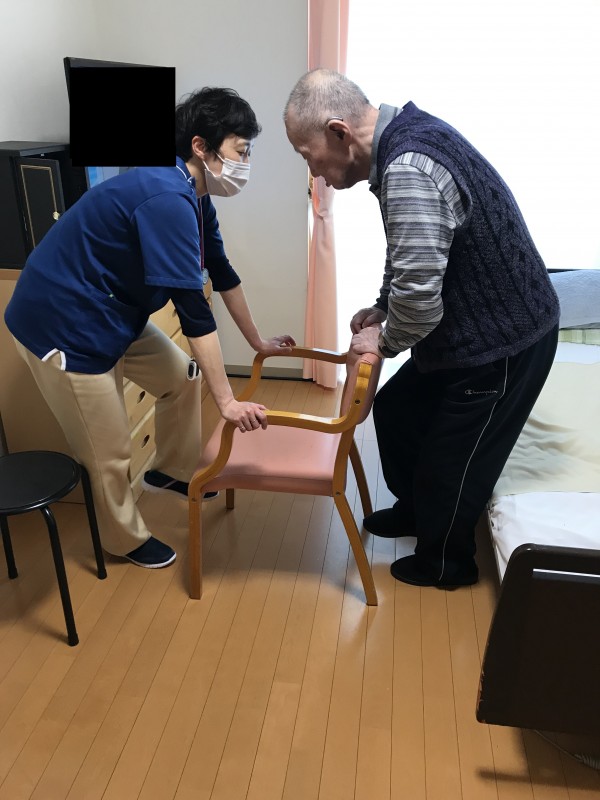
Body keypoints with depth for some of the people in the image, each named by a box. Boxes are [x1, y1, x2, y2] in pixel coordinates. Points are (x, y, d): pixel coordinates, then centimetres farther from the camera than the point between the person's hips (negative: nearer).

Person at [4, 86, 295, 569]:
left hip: (114, 313, 10)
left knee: (181, 377, 18)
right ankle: (126, 539, 30)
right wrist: (227, 401, -26)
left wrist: (257, 342, 19)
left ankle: (173, 471, 40)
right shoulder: (167, 199, -27)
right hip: (62, 322, -9)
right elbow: (193, 308, -30)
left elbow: (222, 273, 13)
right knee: (110, 451, 4)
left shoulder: (193, 197, 4)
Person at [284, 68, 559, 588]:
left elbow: (418, 296, -32)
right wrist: (381, 308, 9)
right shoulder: (403, 133, 3)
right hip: (469, 325, 10)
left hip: (502, 340, -10)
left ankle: (446, 563, 35)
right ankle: (415, 510, 44)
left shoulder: (409, 170, -30)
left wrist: (386, 342, -13)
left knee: (452, 457, 7)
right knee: (395, 409, 20)